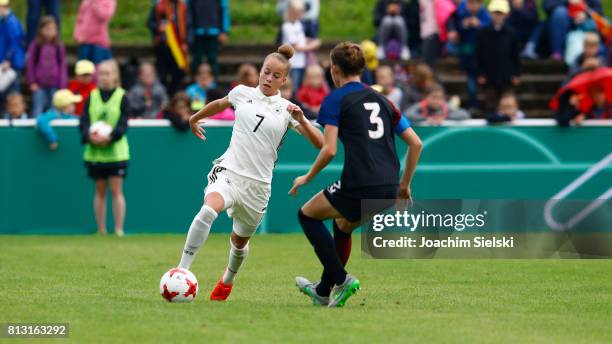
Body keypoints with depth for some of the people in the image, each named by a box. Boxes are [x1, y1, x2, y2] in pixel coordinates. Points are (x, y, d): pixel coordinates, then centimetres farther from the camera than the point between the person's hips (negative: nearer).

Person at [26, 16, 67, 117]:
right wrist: (32, 82, -2)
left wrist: (62, 85, 1)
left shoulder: (59, 46, 1)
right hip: (39, 85, -1)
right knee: (37, 110, -5)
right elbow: (30, 64, 2)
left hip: (54, 85, 1)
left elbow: (63, 67, 5)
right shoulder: (35, 45, -3)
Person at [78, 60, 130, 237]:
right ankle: (101, 231, 11)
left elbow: (123, 123, -6)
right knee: (100, 191, 7)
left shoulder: (122, 97, 1)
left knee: (116, 190, -5)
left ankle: (119, 230, -4)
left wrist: (110, 137, -22)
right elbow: (83, 121, 1)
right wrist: (89, 135, -19)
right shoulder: (92, 96, 8)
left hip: (116, 150, -3)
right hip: (95, 151, 3)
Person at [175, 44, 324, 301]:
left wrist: (301, 120, -19)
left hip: (258, 183, 1)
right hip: (229, 171, -1)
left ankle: (228, 279, 48)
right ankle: (182, 270, -34)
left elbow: (319, 143, -3)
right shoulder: (242, 93, 6)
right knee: (209, 209, -33)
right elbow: (219, 104, 30)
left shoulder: (286, 110, 2)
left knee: (239, 241, 15)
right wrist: (194, 118, 43)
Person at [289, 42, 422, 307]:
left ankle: (340, 279, 6)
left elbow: (329, 150, -9)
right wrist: (405, 184, 24)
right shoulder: (381, 99, 19)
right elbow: (415, 143, 17)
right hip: (388, 190, 7)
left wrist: (307, 178, 6)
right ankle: (324, 292, 39)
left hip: (359, 186, -7)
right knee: (342, 225, 32)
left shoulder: (336, 99, 1)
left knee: (307, 215, 17)